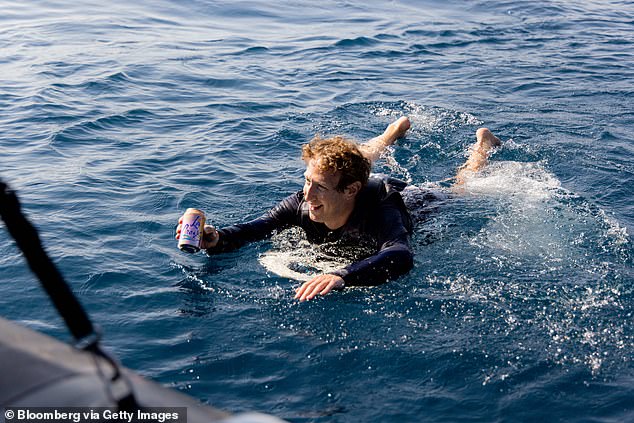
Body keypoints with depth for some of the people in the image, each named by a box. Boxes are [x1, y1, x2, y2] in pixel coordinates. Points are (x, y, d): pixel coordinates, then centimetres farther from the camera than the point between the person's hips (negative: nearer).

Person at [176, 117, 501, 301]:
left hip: (415, 204, -3)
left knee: (458, 190, 30)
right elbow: (255, 229, -41)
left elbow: (401, 257, -70)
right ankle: (395, 132, 64)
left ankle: (482, 144, 57)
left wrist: (343, 277, -86)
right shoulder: (300, 205, -39)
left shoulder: (378, 214, -52)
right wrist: (215, 239, -63)